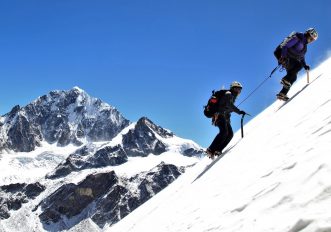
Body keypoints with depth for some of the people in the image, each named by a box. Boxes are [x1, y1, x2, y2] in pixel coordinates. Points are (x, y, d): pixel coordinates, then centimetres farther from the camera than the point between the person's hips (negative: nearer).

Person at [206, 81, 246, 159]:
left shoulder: (232, 97, 26)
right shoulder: (229, 94, -4)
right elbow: (229, 105, -20)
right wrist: (239, 111, -25)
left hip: (225, 117, 10)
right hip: (220, 115, -10)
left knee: (230, 134, -6)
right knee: (224, 132, -28)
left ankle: (218, 150, -13)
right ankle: (210, 150, -33)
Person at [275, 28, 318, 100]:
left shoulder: (304, 45, 18)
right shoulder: (298, 38, -10)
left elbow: (301, 57, 25)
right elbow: (285, 46, -19)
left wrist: (305, 65, 9)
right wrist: (283, 56, -31)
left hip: (290, 60, 9)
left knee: (293, 77, 4)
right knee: (299, 65, -27)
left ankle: (282, 94, 4)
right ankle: (286, 80, -25)